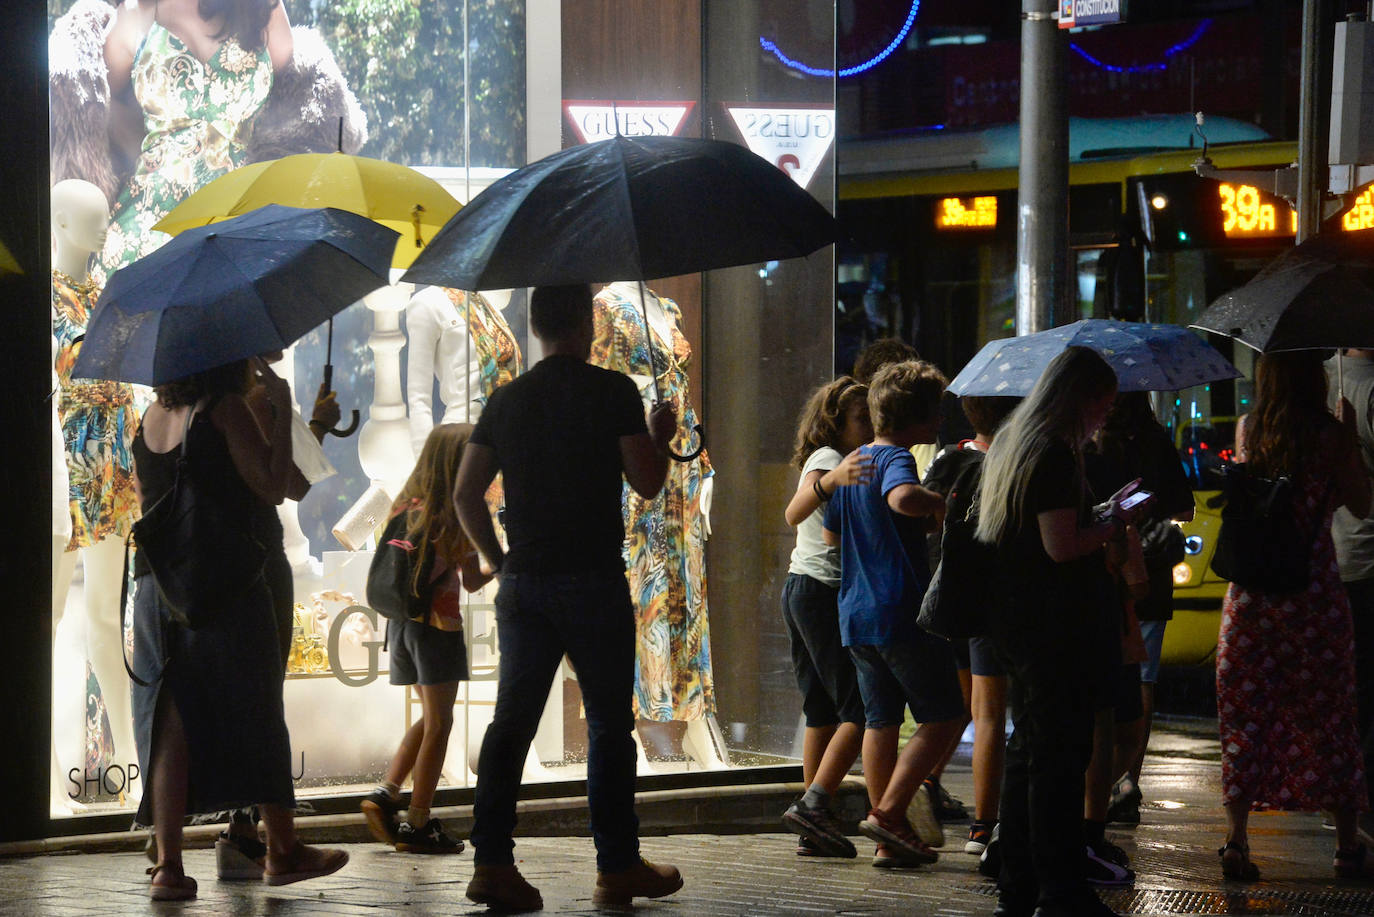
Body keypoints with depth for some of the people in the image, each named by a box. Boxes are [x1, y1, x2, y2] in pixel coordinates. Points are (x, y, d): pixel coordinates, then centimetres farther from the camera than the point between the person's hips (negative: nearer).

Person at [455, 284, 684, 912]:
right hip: (594, 583, -4)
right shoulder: (613, 392, -6)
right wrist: (660, 439, 12)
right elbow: (647, 483, -7)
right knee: (609, 724, 5)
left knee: (511, 721, 5)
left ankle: (492, 861, -3)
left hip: (522, 583, 4)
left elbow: (466, 494, 7)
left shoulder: (506, 400, 8)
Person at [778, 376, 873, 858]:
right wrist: (832, 480, -49)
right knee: (860, 709, -13)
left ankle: (813, 825, 6)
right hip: (826, 592, -10)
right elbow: (794, 513, -29)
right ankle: (814, 803, -22)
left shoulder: (833, 463, 21)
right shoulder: (828, 459, -10)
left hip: (799, 589, 10)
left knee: (822, 711, 8)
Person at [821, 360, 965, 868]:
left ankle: (889, 840, 11)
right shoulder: (895, 458, -11)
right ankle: (888, 812, -11)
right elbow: (903, 498, -35)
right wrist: (937, 502, -15)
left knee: (881, 721, 11)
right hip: (903, 612, -8)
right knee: (942, 717, -1)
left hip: (856, 614, 8)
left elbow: (830, 535, 25)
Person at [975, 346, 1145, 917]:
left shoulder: (1010, 444, 15)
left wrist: (1100, 515, 18)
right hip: (1052, 626, -10)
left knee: (1026, 751, 14)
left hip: (1014, 622, 10)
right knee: (1060, 755, -6)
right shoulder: (1055, 455, -16)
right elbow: (1062, 546, -21)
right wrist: (1112, 526, -6)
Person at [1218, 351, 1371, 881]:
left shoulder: (1247, 429, 1)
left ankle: (1236, 842, 2)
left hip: (1251, 593, 2)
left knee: (1246, 717, 6)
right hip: (1315, 594, -2)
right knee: (1328, 717, 7)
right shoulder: (1328, 433, -8)